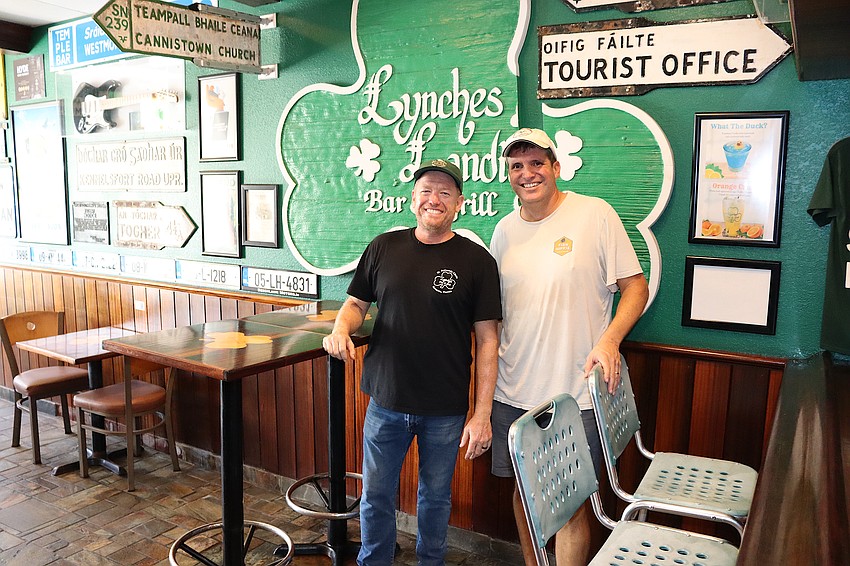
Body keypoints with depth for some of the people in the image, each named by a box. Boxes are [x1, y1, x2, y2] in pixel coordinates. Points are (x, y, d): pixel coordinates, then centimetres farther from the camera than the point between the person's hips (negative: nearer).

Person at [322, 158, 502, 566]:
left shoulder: (477, 261, -7)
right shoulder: (383, 248, 0)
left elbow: (487, 340, -7)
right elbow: (356, 303, 11)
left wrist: (482, 414, -10)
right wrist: (341, 326, -13)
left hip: (446, 410, -1)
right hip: (386, 402, 2)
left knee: (435, 497, 18)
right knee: (376, 496, 15)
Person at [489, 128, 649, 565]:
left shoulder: (595, 214, -6)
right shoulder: (504, 230, 8)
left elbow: (636, 286, -4)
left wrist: (609, 339, -20)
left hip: (575, 393, -5)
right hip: (513, 392, 5)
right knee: (523, 489, 18)